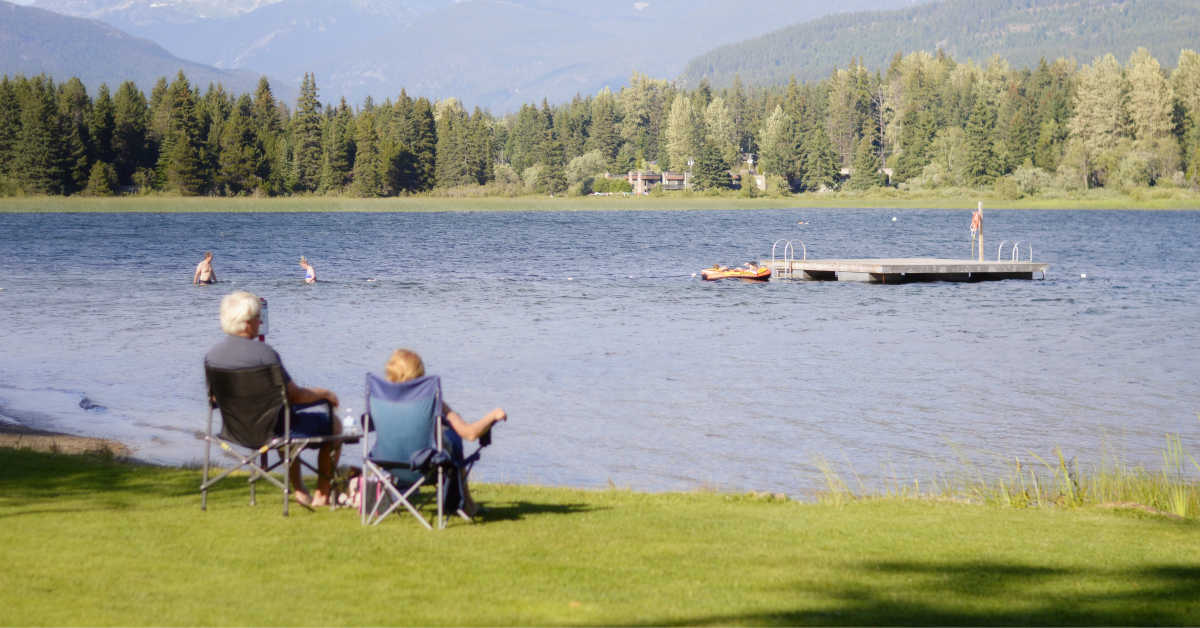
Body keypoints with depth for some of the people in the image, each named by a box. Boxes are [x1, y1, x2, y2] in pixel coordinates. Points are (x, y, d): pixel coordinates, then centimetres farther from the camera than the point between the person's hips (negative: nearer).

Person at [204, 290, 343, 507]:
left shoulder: (212, 355, -8)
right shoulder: (264, 353, -27)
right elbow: (294, 395, -19)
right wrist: (325, 393, 1)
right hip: (272, 428, -7)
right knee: (332, 424, 17)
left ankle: (300, 491, 42)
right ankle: (321, 495, 24)